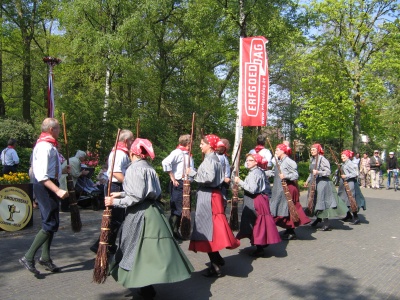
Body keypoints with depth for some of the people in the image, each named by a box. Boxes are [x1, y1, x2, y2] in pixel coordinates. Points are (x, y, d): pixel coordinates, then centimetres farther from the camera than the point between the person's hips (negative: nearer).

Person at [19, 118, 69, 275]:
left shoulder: (47, 145, 14)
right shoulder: (45, 146, -18)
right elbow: (41, 176, -26)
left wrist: (61, 171, 23)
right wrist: (58, 190, -30)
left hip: (49, 186, 11)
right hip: (45, 187, -11)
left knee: (51, 222, 15)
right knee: (50, 224, -9)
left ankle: (45, 258, 24)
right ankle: (28, 257, -3)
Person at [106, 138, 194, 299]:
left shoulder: (134, 168, -11)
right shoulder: (149, 168, 14)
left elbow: (136, 197, -17)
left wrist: (115, 202, -8)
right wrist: (122, 194, 23)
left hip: (140, 215, -8)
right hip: (152, 211, 8)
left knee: (140, 251, 0)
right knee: (149, 251, 14)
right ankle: (146, 286, 23)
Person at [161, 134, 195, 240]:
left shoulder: (188, 154, 14)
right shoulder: (178, 152, -13)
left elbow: (191, 168, 24)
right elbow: (166, 162, -27)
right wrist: (173, 178, -21)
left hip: (186, 184, 9)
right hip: (178, 184, -9)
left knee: (185, 209, 14)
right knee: (177, 209, -8)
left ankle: (176, 231, 26)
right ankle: (172, 232, 1)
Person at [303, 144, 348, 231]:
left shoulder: (322, 159, -12)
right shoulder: (312, 160, 13)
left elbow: (328, 172, -16)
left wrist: (318, 172, -28)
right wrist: (308, 181, 23)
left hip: (323, 183, -8)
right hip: (314, 183, 8)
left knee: (322, 202, -7)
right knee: (315, 202, 14)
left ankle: (326, 224, -2)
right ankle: (318, 218, 33)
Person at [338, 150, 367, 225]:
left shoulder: (350, 164, -13)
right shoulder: (344, 164, 14)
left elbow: (355, 174, -19)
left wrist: (346, 176, -21)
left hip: (350, 184, -10)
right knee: (344, 200, 14)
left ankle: (356, 218, -3)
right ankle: (348, 216, 28)